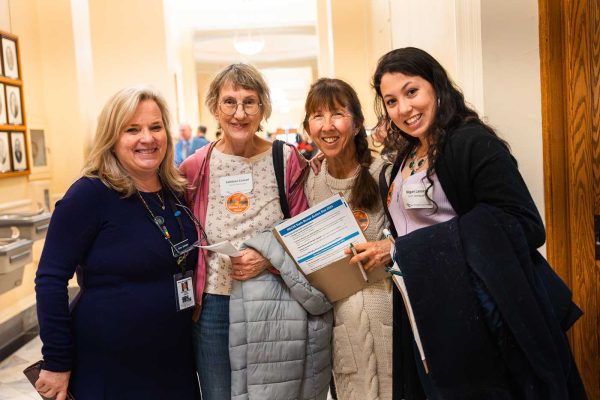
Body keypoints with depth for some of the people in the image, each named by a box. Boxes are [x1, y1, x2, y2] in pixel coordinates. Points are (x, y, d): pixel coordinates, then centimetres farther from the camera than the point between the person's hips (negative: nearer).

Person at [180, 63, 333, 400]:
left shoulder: (287, 161, -2)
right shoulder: (195, 168, 1)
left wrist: (271, 258, -16)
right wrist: (190, 300, -1)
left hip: (275, 305, -1)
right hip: (214, 305, 1)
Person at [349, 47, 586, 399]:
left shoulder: (475, 145, -14)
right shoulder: (405, 158, 11)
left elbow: (525, 228, -23)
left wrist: (404, 251, -23)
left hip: (481, 319, -7)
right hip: (426, 318, 7)